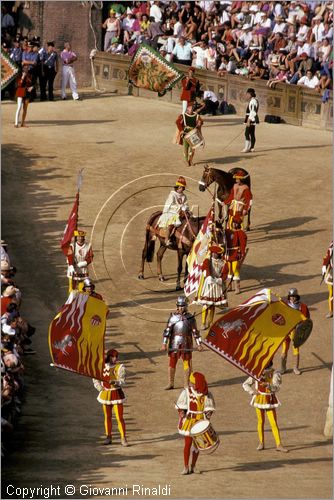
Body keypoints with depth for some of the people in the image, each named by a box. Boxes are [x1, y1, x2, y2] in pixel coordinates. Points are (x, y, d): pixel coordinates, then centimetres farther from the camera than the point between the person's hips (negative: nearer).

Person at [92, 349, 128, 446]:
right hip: (106, 394, 4)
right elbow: (95, 379, 17)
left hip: (116, 394, -4)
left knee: (119, 417, -8)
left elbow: (122, 381, -16)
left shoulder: (120, 367, -8)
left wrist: (115, 382, -35)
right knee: (107, 417, 12)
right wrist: (100, 388, 4)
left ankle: (123, 438, -1)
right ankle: (108, 437, 23)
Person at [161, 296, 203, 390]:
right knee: (172, 362, 4)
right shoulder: (173, 316, 0)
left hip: (186, 343, 0)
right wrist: (164, 343, -8)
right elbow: (167, 330, -2)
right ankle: (171, 383, 15)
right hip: (174, 342, 0)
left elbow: (195, 331, 5)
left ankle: (186, 384, 14)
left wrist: (199, 344, -1)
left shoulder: (190, 317, 2)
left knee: (187, 363, 4)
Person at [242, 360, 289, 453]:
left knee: (274, 423, -6)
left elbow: (276, 388, -22)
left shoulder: (274, 373, -9)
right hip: (259, 399, 1)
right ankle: (261, 443, 20)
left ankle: (279, 445, -7)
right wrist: (252, 392, -11)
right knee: (261, 422, 8)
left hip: (270, 401, -1)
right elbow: (245, 384, 4)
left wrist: (268, 385, -40)